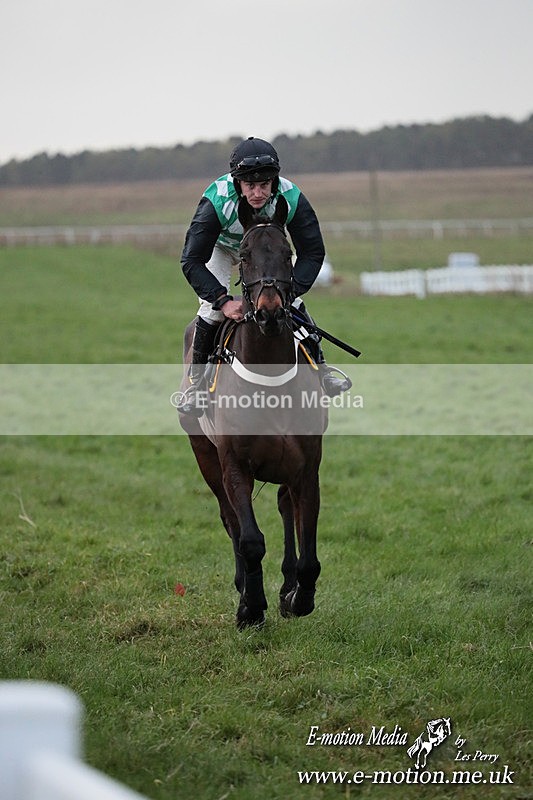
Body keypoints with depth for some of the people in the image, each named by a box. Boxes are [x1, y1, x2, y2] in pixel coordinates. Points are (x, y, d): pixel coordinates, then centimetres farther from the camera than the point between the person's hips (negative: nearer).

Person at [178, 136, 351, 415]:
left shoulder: (291, 198, -34)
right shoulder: (216, 201, -41)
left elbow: (313, 253, -24)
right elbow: (191, 261, -37)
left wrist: (289, 290, -39)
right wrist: (223, 301, -47)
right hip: (222, 247, -2)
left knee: (292, 301, -8)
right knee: (212, 309, -17)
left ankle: (320, 368, 10)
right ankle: (195, 381, -1)